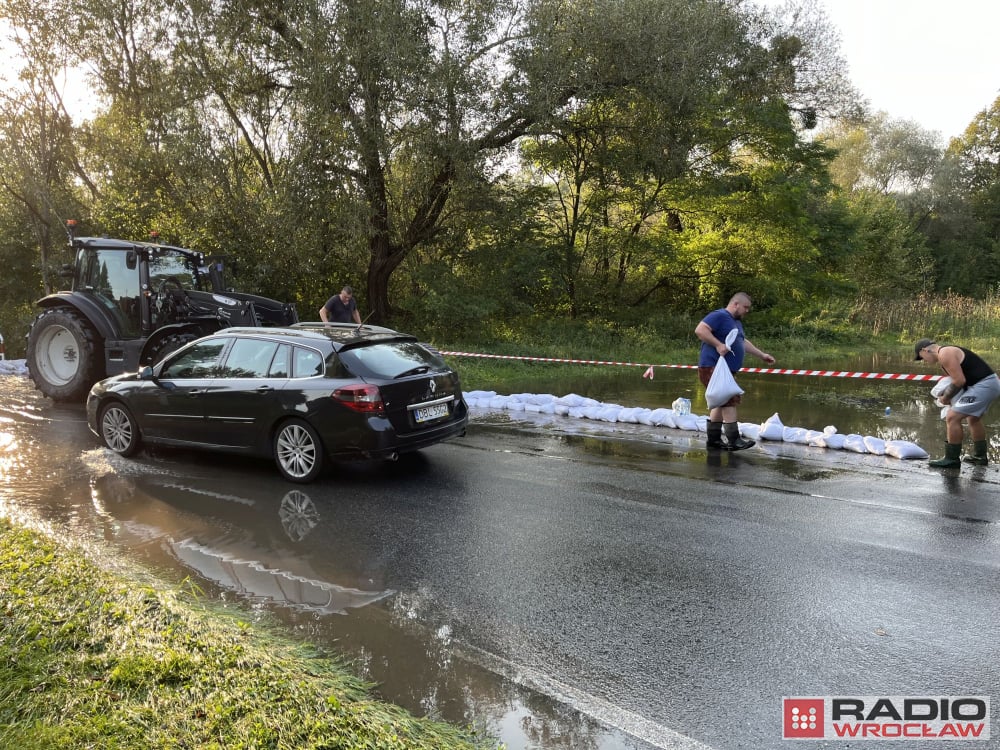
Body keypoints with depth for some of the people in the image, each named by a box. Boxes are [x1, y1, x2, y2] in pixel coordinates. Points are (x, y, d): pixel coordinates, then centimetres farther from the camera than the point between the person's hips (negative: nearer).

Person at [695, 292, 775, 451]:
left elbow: (744, 342, 32)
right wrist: (718, 345, -27)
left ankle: (714, 439, 18)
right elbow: (699, 330, -22)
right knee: (730, 401, -14)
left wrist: (762, 355, 29)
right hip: (713, 367, -11)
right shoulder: (719, 315, -11)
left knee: (721, 403, 12)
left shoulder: (736, 322, 22)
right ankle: (734, 440, -12)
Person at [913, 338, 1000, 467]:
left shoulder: (944, 354, -14)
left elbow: (959, 381, -19)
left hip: (983, 385, -11)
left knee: (952, 417, -12)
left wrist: (945, 398, -6)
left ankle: (952, 459, -4)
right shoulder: (949, 351, 18)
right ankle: (980, 456, 43)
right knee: (973, 418, 29)